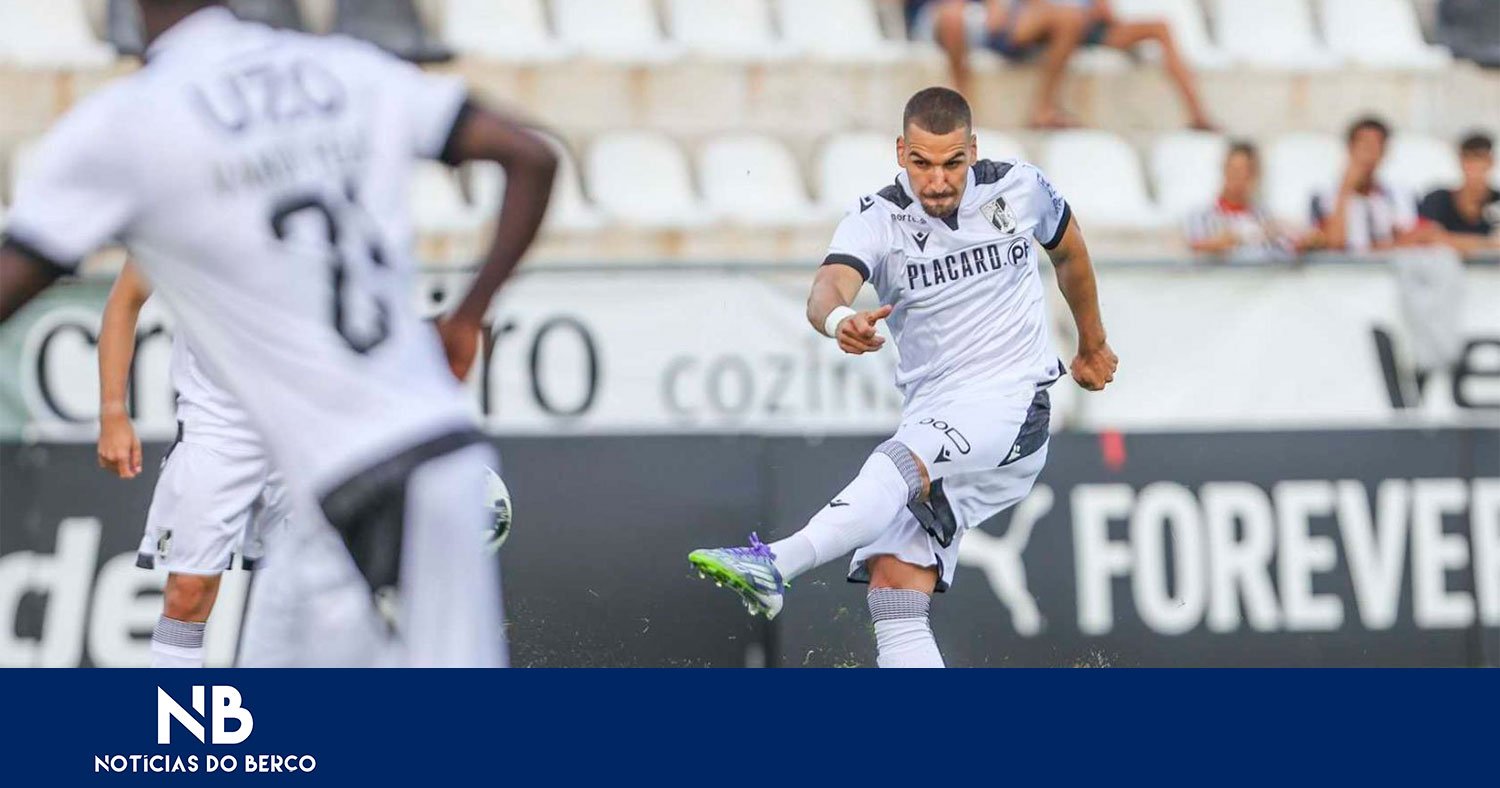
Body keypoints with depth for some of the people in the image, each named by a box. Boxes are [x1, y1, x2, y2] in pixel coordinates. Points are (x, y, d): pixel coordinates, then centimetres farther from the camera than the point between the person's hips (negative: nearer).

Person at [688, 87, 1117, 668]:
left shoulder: (1019, 188, -1)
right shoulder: (877, 220, -5)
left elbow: (1069, 251, 22)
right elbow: (829, 286, -26)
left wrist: (1092, 345, 34)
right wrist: (839, 319, -51)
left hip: (1011, 402, -4)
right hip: (928, 416, 4)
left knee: (900, 464, -34)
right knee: (894, 590, -12)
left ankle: (775, 563, -50)